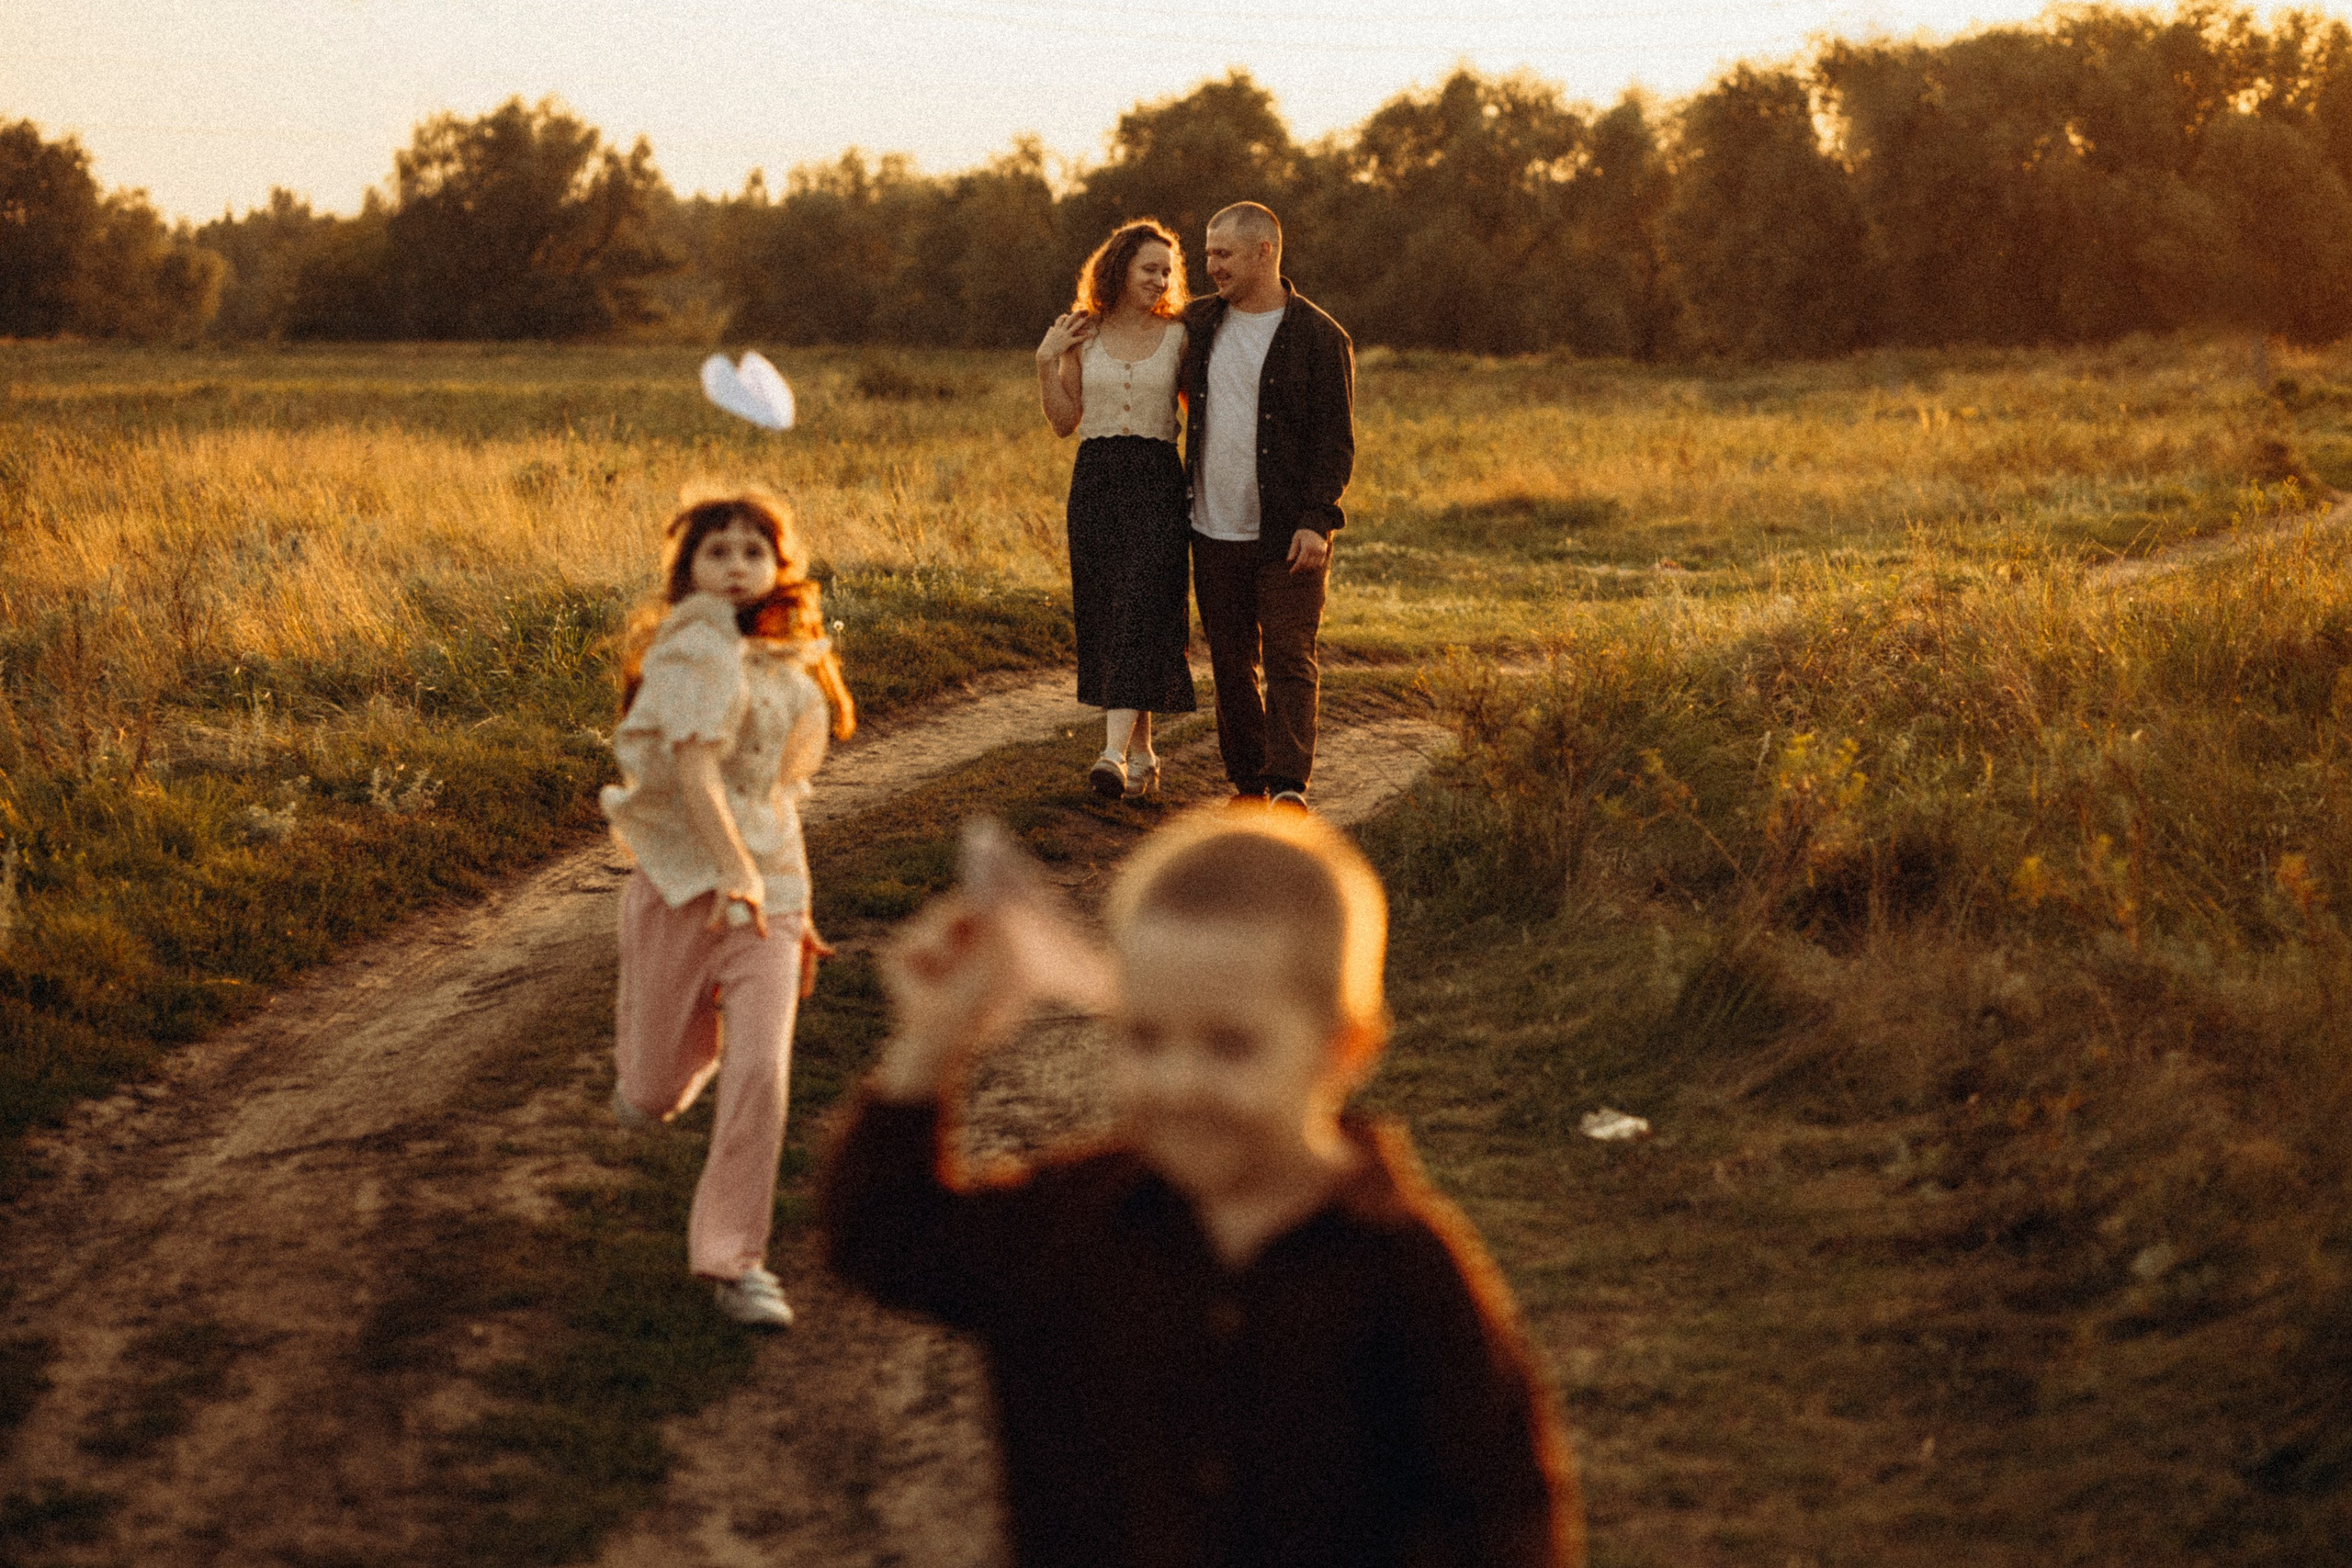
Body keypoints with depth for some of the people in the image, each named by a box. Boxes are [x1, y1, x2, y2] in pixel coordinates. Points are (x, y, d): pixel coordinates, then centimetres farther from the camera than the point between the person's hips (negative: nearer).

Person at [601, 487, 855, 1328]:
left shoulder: (789, 663, 13)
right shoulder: (694, 644, -9)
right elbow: (694, 763, -21)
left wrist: (796, 908, 22)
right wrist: (734, 869, -33)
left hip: (768, 887, 4)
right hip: (684, 879, -4)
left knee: (760, 1069, -12)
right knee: (654, 1096, 6)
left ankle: (737, 1261, -1)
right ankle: (648, 1074, 45)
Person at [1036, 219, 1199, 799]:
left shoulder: (1177, 336, 4)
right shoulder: (1082, 336, 7)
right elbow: (1064, 421, 8)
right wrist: (1046, 363, -4)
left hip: (1157, 481, -2)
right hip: (1095, 480, 2)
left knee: (1141, 611, -13)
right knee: (1103, 616, 4)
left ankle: (1114, 750, -21)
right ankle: (1142, 755, 16)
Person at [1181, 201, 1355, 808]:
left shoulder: (1320, 338, -6)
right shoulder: (1199, 322, 10)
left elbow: (1335, 439, -8)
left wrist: (1317, 519, -17)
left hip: (1288, 533, -5)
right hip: (1214, 531, 5)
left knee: (1289, 657, -8)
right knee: (1231, 661, 8)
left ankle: (1288, 786, -12)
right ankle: (1247, 782, 16)